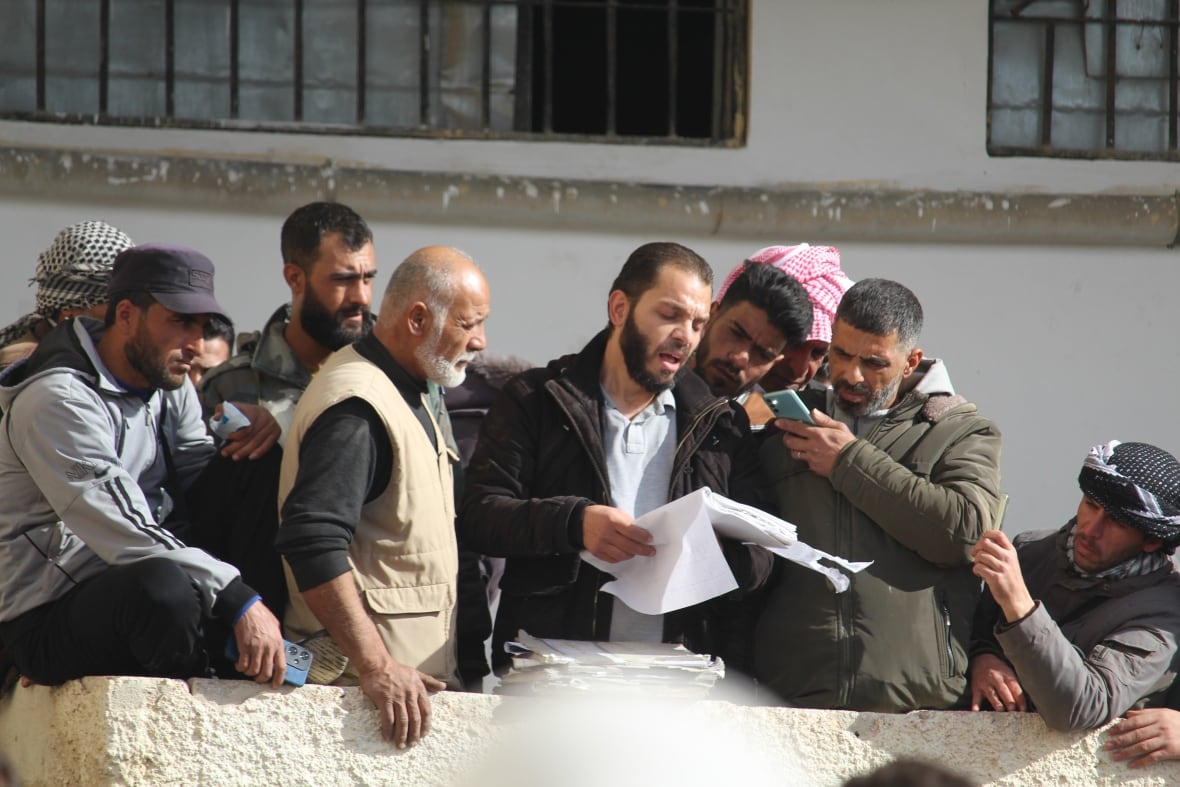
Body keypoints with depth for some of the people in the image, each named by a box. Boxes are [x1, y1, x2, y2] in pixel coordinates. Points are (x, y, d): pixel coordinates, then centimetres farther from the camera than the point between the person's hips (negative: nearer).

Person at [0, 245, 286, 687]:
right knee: (162, 587, -36)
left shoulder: (172, 390, 13)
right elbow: (129, 538, -25)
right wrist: (239, 602, -31)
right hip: (47, 624, -8)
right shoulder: (58, 401, -16)